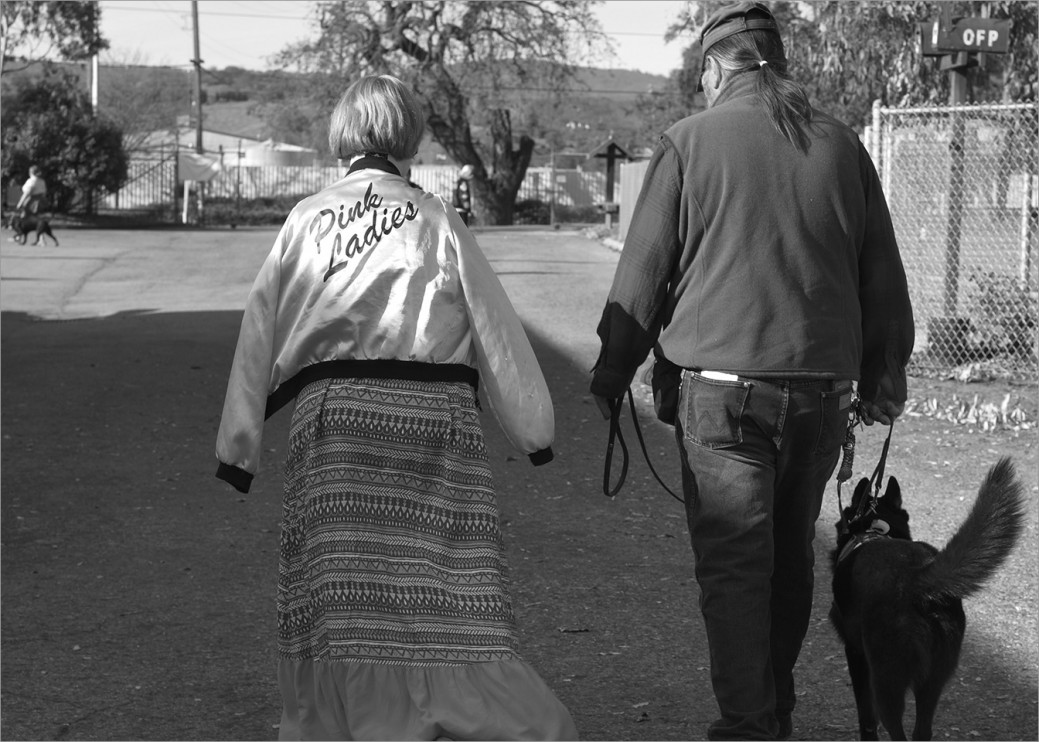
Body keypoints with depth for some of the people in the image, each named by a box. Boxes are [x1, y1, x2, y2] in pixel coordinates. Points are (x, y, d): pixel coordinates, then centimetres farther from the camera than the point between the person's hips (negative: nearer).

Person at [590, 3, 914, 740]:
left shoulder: (691, 141, -3)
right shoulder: (840, 143, 8)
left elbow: (643, 271, -2)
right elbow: (882, 272, 13)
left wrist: (611, 374, 8)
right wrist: (886, 373, 24)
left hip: (723, 383, -4)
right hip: (823, 384, 4)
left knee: (734, 564, -2)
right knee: (791, 553, 17)